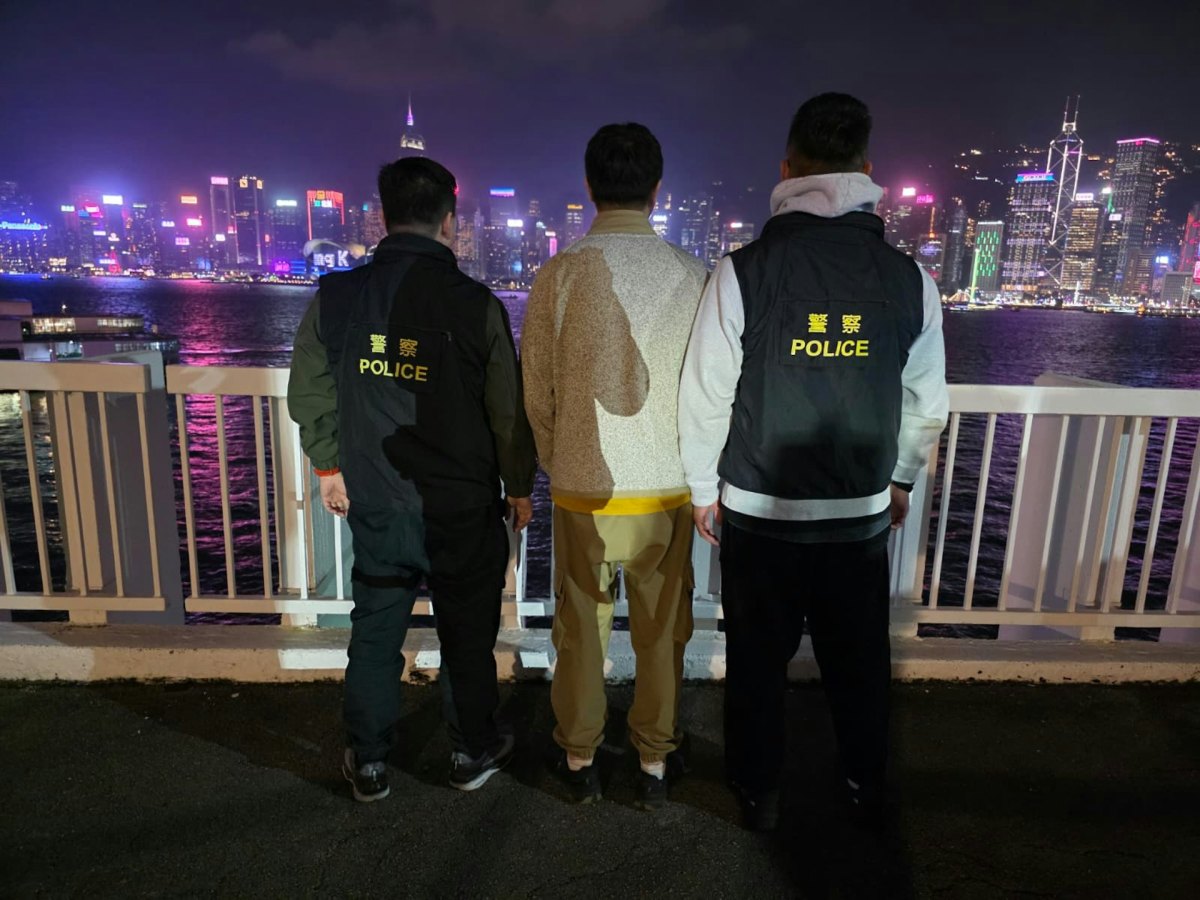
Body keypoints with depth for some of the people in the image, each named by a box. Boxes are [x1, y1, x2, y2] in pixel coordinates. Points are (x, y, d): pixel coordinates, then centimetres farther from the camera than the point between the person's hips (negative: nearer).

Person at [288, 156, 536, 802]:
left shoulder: (336, 296, -3)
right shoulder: (476, 305, -12)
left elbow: (307, 395, 6)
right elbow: (508, 411, -6)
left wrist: (329, 467, 20)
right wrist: (519, 486, 8)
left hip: (374, 502, 3)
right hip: (463, 506, -2)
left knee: (375, 632, 18)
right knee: (467, 634, 14)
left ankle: (368, 764, 32)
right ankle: (473, 754, 33)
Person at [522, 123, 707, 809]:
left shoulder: (560, 275, -8)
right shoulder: (692, 275, -6)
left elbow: (536, 395, -2)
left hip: (582, 490, 0)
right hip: (669, 491, 1)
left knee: (582, 630, 16)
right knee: (662, 634, 16)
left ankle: (580, 760, 33)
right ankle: (656, 764, 31)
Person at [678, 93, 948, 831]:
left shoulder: (744, 270, -13)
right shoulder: (910, 280, -3)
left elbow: (706, 394, -10)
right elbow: (928, 404, 4)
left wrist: (704, 487, 4)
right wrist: (901, 479, 20)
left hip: (759, 513, -2)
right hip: (862, 513, 3)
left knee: (758, 660, 16)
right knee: (860, 661, 21)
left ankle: (760, 794, 34)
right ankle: (868, 792, 41)